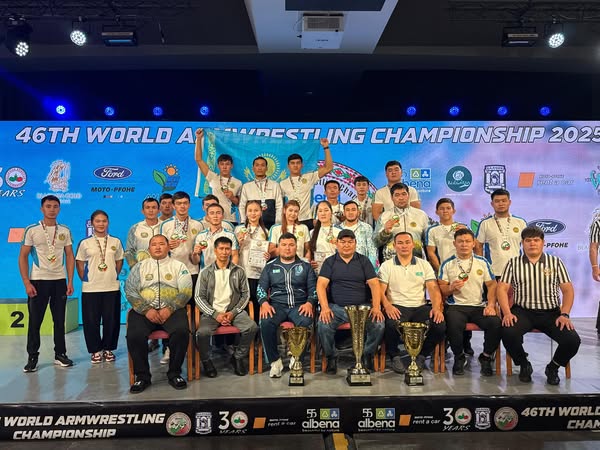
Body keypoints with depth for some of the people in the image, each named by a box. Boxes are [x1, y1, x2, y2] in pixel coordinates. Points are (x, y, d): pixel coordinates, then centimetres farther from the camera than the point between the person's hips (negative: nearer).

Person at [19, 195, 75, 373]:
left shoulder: (65, 231, 6)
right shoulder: (32, 230, -1)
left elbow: (70, 256, 7)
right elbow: (23, 257, -2)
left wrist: (70, 281, 0)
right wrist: (26, 282, -10)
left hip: (60, 281, 2)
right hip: (38, 281, -2)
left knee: (59, 320, 8)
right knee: (34, 321, 2)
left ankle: (60, 354, 19)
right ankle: (32, 357, 13)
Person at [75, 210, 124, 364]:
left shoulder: (116, 242, 5)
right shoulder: (85, 243, 2)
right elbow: (79, 263, 7)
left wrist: (113, 276, 8)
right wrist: (84, 279, 3)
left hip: (112, 287, 1)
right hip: (90, 288, -1)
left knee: (111, 319, 5)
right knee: (91, 320, 3)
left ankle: (108, 348, 21)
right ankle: (96, 350, 18)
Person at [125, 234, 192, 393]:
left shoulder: (178, 266, 12)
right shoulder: (140, 266, 15)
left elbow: (186, 291, 1)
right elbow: (130, 291, 4)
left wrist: (170, 309, -14)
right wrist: (147, 310, -11)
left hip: (172, 310, -1)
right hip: (143, 310, 1)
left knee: (181, 331, -30)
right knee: (134, 335, -27)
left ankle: (174, 373, -10)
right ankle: (142, 376, -7)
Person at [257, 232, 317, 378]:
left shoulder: (305, 266, 16)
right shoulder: (270, 266, 17)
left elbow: (313, 287, 11)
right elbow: (261, 287, 12)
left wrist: (309, 303, -9)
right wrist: (264, 303, -7)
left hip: (299, 306, 0)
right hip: (277, 305, 1)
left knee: (306, 322, -34)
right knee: (266, 323, -32)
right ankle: (275, 361, -14)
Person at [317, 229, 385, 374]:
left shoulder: (364, 261, 11)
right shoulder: (330, 262, 9)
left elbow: (374, 285, 2)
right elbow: (321, 285, -2)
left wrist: (376, 307, -14)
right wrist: (325, 308, -18)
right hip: (336, 307, 0)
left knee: (379, 325, -25)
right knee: (323, 325, -29)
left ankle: (367, 356, 2)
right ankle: (331, 357, -2)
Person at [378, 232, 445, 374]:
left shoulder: (424, 265, 15)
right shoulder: (386, 266, 9)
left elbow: (433, 288, 5)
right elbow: (381, 291, -1)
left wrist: (436, 307, -14)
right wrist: (387, 306, -22)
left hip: (420, 307, 3)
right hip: (397, 307, -2)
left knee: (440, 325, -25)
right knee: (392, 325, -36)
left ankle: (422, 355, 3)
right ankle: (394, 356, -4)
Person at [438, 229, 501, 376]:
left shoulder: (482, 262, 12)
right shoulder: (447, 264, 7)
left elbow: (491, 285, 8)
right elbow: (441, 290, 6)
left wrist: (491, 305, -6)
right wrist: (451, 288, -15)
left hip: (479, 307, 2)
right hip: (456, 307, -2)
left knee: (496, 323, -27)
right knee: (453, 325, -34)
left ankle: (486, 357, 3)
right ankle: (459, 357, -1)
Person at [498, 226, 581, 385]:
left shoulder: (555, 262, 11)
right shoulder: (513, 263, 9)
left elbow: (568, 290, 7)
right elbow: (502, 289, 2)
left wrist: (564, 314, -8)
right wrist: (507, 313, -13)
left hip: (551, 312, 1)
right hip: (523, 311, -1)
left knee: (573, 340, -23)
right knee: (508, 333, -31)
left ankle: (553, 367, 10)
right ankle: (524, 365, 1)